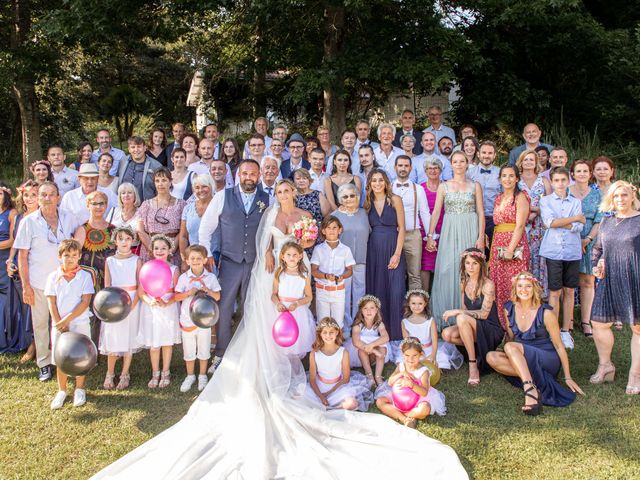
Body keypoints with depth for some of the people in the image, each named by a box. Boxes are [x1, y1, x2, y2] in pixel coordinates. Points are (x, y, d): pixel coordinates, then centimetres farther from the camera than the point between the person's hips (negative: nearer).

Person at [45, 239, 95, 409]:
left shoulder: (85, 276, -4)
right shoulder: (53, 277, 3)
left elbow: (85, 302, -11)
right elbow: (51, 303, -1)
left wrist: (66, 319, -16)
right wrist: (59, 323, -10)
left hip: (80, 323, -1)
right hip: (58, 324, 2)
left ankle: (79, 390, 21)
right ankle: (61, 391, 22)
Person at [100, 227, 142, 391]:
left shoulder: (136, 261, -1)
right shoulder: (109, 261, 3)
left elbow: (140, 287, -4)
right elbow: (106, 286, 1)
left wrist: (132, 305, -17)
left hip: (132, 303, -1)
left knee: (129, 338, 5)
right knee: (111, 340, 3)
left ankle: (125, 375, 17)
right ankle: (109, 374, 19)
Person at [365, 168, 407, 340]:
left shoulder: (395, 200, 0)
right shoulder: (367, 203, 11)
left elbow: (401, 228, -3)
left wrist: (397, 253, -10)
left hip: (392, 249, -3)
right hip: (373, 250, 3)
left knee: (395, 292, -9)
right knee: (376, 291, 4)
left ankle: (396, 334, 0)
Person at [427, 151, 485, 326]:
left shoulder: (475, 186, 7)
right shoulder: (443, 186, 8)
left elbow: (481, 213, 4)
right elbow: (436, 212, 6)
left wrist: (481, 236, -6)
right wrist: (430, 235, -2)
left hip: (470, 232, 0)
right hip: (449, 232, 0)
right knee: (447, 271, -3)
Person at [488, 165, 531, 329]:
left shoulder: (520, 197, -4)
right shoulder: (499, 198, 17)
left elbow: (519, 226, -11)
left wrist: (510, 249, -18)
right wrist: (494, 248, 9)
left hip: (515, 246, -7)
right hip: (498, 246, 7)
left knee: (514, 288, -7)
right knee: (499, 289, 7)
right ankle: (503, 327, 14)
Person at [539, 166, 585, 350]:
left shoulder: (576, 202, 9)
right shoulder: (545, 201, 5)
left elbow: (578, 227, -4)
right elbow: (549, 222, -12)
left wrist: (557, 222, -11)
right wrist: (575, 218, -5)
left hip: (572, 251, 2)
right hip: (553, 250, -2)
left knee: (569, 291, 7)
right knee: (554, 292, -2)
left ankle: (566, 331, 16)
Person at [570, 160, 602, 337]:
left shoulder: (596, 194, 9)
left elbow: (599, 221, 5)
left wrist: (588, 239, -10)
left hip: (590, 241, 2)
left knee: (588, 282, -1)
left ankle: (586, 321, 4)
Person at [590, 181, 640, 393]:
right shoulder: (606, 221, 11)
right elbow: (598, 248, 23)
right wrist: (596, 265, 7)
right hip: (610, 281, 5)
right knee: (598, 322, 5)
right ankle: (605, 366, 24)